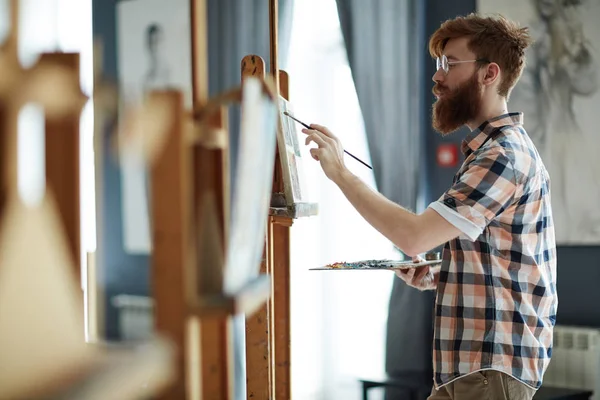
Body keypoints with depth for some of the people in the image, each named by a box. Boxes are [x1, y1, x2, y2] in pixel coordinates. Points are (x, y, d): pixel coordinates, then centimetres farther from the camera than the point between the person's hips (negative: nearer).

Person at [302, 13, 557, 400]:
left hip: (491, 367, -10)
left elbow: (414, 237, -25)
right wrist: (438, 276, 6)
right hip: (472, 364, 10)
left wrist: (341, 172, -17)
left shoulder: (504, 156, -16)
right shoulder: (502, 147, 17)